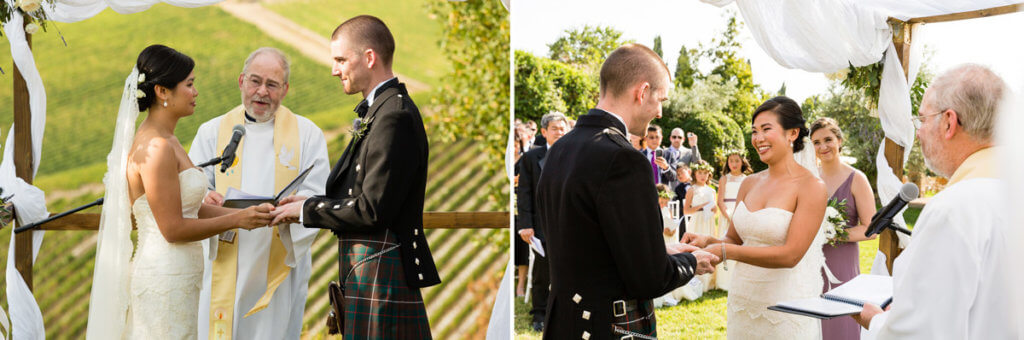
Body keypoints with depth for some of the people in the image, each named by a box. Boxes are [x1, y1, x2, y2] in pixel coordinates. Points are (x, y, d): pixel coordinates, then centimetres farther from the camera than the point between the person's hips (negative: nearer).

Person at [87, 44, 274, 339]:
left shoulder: (166, 141, 11)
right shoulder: (156, 147, -18)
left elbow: (189, 207, 13)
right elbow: (173, 229, -18)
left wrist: (247, 213, 6)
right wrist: (237, 220, -10)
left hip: (178, 278, 9)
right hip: (164, 280, -9)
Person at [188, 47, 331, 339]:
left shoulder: (307, 134, 4)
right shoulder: (212, 132, 9)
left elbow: (316, 196, -4)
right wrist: (206, 201, -23)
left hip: (280, 265, -1)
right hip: (224, 265, 1)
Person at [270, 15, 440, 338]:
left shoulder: (394, 115, -17)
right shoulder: (379, 109, 15)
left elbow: (373, 208, -20)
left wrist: (307, 210, -9)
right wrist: (310, 201, 7)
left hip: (380, 272, -10)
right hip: (370, 269, 10)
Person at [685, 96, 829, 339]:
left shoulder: (811, 187, -11)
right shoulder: (749, 184, 6)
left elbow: (791, 254, -19)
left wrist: (726, 251, -25)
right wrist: (707, 242, -9)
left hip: (786, 310, -5)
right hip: (743, 303, 5)